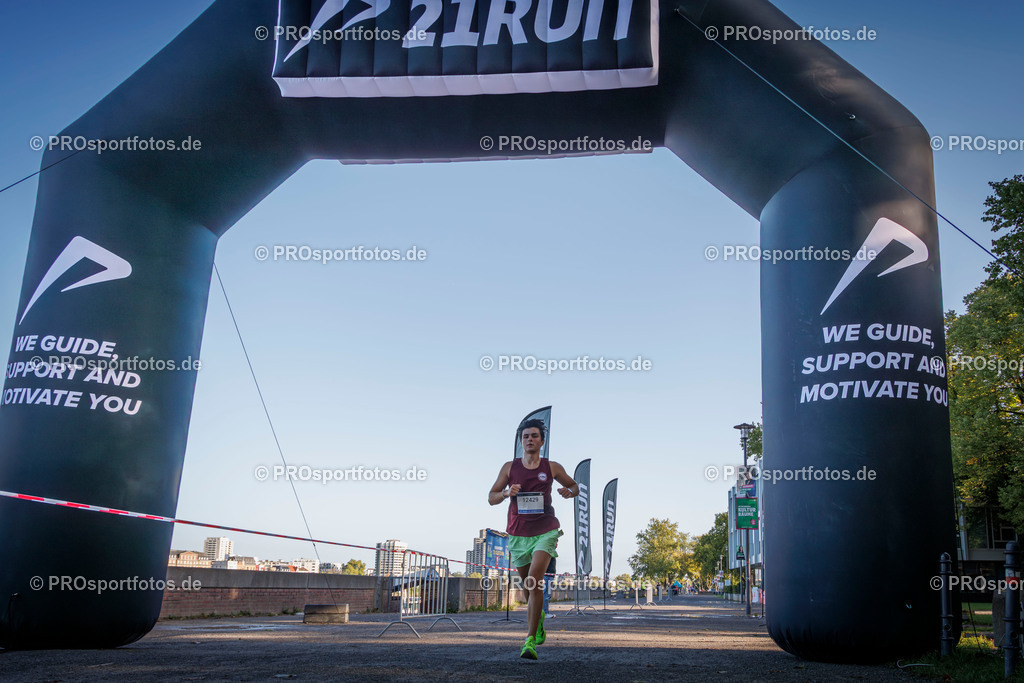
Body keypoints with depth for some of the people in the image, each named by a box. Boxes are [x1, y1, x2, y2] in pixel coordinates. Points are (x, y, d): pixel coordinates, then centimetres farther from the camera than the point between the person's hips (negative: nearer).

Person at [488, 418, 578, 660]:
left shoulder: (552, 467, 2)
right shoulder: (509, 467, 4)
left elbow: (575, 486, 16)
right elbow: (491, 497, 6)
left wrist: (570, 492, -9)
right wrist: (506, 494, -16)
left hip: (545, 532, -3)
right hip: (518, 534, 3)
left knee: (534, 579, -21)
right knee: (528, 584, 13)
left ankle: (531, 640, -19)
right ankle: (538, 620, 44)